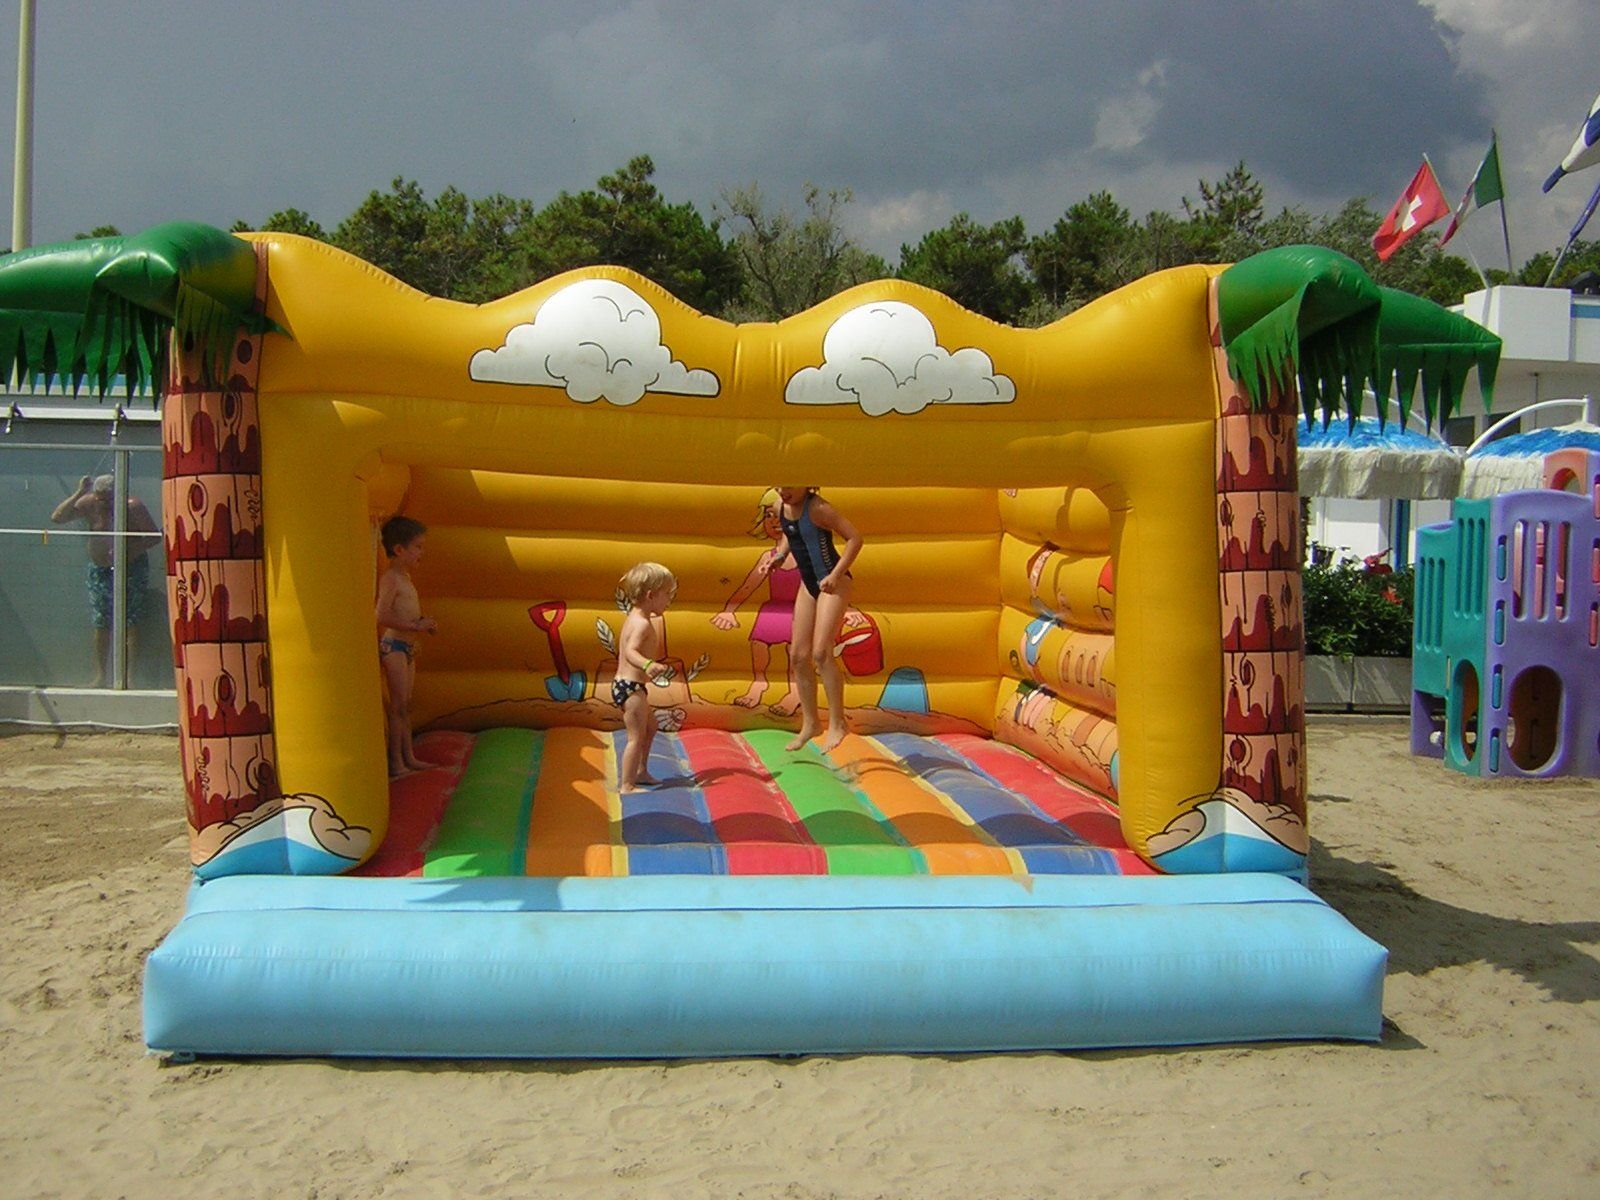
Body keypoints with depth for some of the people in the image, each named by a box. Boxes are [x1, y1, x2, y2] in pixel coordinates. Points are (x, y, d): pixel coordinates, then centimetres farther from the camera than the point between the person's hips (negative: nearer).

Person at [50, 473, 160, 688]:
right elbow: (56, 518, -11)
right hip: (100, 570, 3)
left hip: (132, 568, -3)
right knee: (101, 624, 3)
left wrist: (131, 551, -23)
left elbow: (154, 535, -9)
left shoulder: (133, 506, -12)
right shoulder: (89, 504, -4)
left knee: (130, 623, -6)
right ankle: (100, 676, 9)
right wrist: (78, 493, -18)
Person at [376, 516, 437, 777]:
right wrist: (415, 625, -21)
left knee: (405, 704, 13)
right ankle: (395, 761, -4)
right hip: (393, 645, -10)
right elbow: (382, 616, -24)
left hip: (408, 646, 10)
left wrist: (424, 623, 7)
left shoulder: (405, 578, 16)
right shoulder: (390, 579, -14)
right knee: (399, 704, -8)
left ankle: (408, 756, 20)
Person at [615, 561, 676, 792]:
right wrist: (647, 665, -52)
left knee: (650, 727, 25)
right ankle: (627, 785, -2)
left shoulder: (634, 617, 11)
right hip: (631, 687, -11)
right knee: (637, 737, -6)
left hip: (625, 684, 11)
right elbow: (630, 652, -35)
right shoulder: (643, 624, -19)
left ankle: (641, 772, 37)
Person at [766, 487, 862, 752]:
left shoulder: (818, 508, -19)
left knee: (821, 652, -18)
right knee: (798, 655, 6)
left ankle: (837, 724, -7)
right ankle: (809, 723, 19)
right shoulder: (782, 508, 3)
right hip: (809, 584, 8)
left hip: (833, 584, -8)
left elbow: (854, 538, -18)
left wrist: (836, 574, -25)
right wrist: (780, 554, 4)